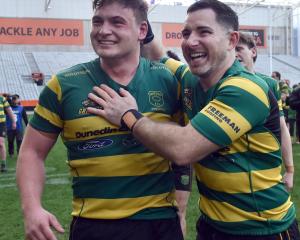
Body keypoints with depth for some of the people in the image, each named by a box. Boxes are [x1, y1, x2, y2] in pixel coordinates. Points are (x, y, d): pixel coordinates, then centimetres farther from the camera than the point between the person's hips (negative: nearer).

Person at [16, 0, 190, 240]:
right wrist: (32, 208, -13)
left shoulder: (168, 80, -3)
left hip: (160, 220, 1)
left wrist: (181, 206, 6)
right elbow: (32, 151, 1)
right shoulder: (64, 85, -6)